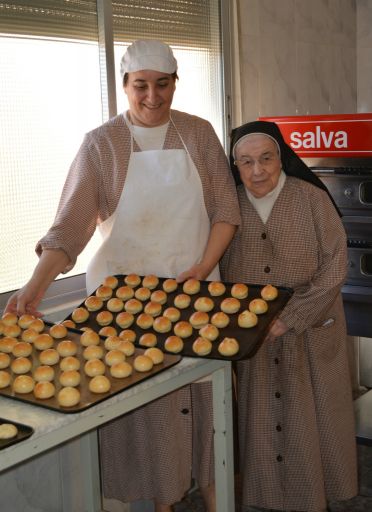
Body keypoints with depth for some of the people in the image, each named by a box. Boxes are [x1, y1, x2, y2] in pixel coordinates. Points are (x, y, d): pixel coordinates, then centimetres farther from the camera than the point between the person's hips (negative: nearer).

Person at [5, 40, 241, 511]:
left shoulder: (199, 133, 5)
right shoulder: (101, 144, -4)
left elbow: (226, 208, 4)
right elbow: (71, 224, -12)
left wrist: (204, 269, -10)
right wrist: (35, 286, -26)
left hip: (197, 283, 2)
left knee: (204, 391, 6)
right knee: (143, 398, 2)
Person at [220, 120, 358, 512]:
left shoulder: (312, 199, -8)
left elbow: (334, 266, -10)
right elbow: (221, 273, 5)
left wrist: (289, 319, -16)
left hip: (310, 332, -2)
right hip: (251, 334, 2)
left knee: (309, 417, 6)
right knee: (260, 418, 8)